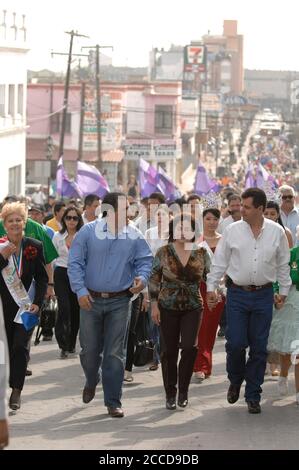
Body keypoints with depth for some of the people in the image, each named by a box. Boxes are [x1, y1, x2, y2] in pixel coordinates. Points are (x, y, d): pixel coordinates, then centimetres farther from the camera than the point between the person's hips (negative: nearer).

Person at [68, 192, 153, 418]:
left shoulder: (134, 235, 1)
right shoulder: (89, 232, -3)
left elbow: (145, 260, 6)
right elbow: (75, 262, -3)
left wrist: (142, 278, -16)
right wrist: (80, 290, -13)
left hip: (120, 302, 0)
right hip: (91, 300, 0)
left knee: (115, 353, -1)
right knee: (90, 349, 9)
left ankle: (113, 401, 6)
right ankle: (91, 382, 41)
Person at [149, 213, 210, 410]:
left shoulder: (201, 253, 0)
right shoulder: (164, 253, -3)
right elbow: (154, 280, 2)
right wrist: (154, 304, -1)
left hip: (193, 307, 0)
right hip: (168, 307, 0)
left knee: (190, 347, -14)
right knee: (169, 350, 4)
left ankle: (184, 390, 4)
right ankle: (170, 394, 17)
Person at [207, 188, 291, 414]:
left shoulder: (277, 232, 1)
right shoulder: (233, 230, -1)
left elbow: (283, 264, 10)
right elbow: (220, 262, 4)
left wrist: (284, 290, 10)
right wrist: (211, 287, 2)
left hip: (263, 294, 1)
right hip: (237, 293, -1)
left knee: (259, 347, 3)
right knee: (235, 343, -6)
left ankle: (253, 396, 14)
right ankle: (235, 381, 23)